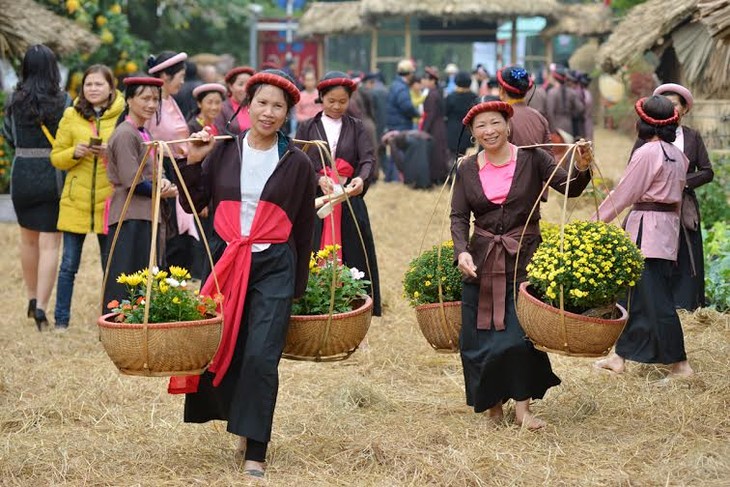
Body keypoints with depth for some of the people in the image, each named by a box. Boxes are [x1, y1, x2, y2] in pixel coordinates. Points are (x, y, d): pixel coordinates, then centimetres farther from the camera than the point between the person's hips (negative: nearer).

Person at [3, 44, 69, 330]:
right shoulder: (62, 100, -9)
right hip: (53, 176, -3)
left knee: (28, 239, 21)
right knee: (49, 244, -1)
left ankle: (32, 299, 32)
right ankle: (41, 307, -13)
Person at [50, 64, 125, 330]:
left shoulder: (123, 117, 1)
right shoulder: (71, 116, 6)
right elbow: (56, 157, 8)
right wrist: (75, 153, -11)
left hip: (109, 201, -1)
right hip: (75, 200, 1)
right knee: (69, 264, 3)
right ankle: (61, 321, 11)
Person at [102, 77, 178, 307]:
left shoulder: (144, 133, 16)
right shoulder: (125, 134, -13)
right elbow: (132, 182, -17)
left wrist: (163, 182, -2)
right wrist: (161, 191, -4)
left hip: (146, 218, 10)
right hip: (131, 220, -10)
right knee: (128, 288, -9)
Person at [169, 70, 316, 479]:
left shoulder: (297, 164, 1)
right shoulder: (223, 151, 4)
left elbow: (304, 229, 7)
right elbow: (193, 204, 9)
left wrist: (299, 288, 8)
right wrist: (193, 162, -6)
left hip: (275, 266, -2)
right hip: (226, 261, 2)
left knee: (261, 356, -10)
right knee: (223, 348, 4)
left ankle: (256, 452, -3)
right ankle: (243, 421, 30)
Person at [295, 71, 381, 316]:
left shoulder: (357, 128, 10)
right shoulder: (307, 128, 9)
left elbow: (368, 158, -5)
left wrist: (362, 179, -28)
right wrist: (318, 179, -22)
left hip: (349, 203, 1)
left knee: (352, 260, -2)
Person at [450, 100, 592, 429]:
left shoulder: (531, 159, -3)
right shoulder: (467, 169, 4)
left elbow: (570, 189, -8)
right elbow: (458, 216, 1)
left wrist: (582, 168, -28)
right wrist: (461, 251, -16)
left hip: (523, 257, -3)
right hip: (481, 262, 3)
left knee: (521, 333, -9)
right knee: (479, 336, 5)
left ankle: (523, 407, -1)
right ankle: (492, 402, 19)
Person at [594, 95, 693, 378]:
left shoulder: (647, 153, -14)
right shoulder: (678, 155, 10)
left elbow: (624, 194, -11)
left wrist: (596, 220, -2)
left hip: (647, 228, -9)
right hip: (669, 225, 9)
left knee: (655, 298, -5)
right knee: (637, 294, 14)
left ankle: (679, 364, -3)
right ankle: (620, 357, 20)